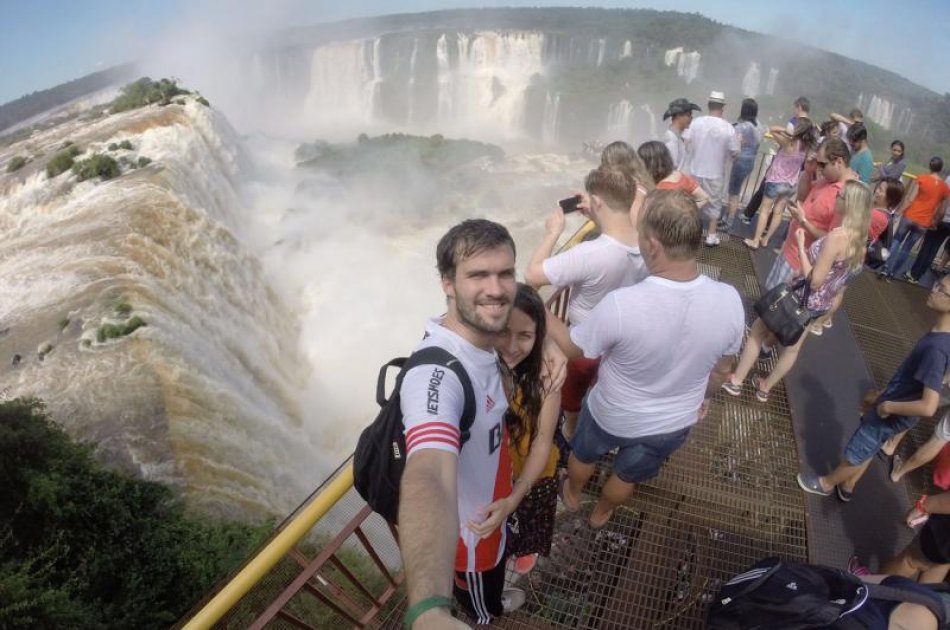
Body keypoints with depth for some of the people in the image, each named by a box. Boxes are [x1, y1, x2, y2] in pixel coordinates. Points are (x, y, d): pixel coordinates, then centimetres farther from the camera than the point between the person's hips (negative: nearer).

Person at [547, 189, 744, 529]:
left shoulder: (621, 304, -38)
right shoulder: (730, 301, -24)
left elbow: (572, 348, -17)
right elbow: (722, 368, -5)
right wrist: (704, 397, 16)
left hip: (612, 416, -3)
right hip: (674, 424, 3)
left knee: (583, 454, 32)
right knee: (628, 475, 32)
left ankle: (572, 495, 61)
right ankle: (601, 513, 59)